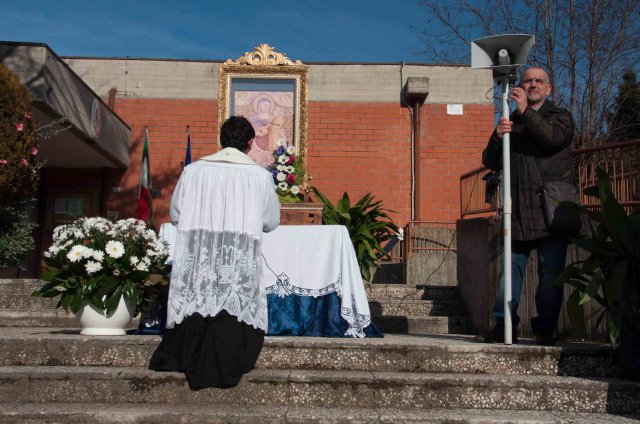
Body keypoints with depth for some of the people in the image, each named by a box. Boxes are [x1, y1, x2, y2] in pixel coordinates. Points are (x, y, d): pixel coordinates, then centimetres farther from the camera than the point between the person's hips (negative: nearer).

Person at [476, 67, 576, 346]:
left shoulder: (560, 116, 11)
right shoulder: (512, 121, 19)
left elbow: (554, 139, -13)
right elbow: (491, 162, 11)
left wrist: (526, 112, -13)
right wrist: (497, 137, -8)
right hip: (519, 210, 3)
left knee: (551, 272, -2)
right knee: (511, 269, 0)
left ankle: (545, 330, 5)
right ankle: (504, 326, 5)